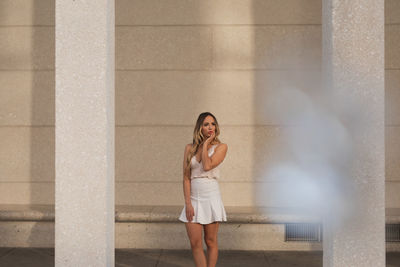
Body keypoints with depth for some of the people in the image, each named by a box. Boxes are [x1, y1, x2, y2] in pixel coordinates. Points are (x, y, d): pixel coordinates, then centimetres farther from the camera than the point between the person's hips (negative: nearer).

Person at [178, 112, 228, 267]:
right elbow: (186, 177, 3)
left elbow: (207, 166, -17)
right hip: (193, 198, 2)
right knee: (195, 244, -1)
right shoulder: (190, 148, 7)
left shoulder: (220, 147, 0)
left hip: (211, 197, -2)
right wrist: (188, 203, -5)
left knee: (210, 242, 5)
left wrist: (206, 144, -6)